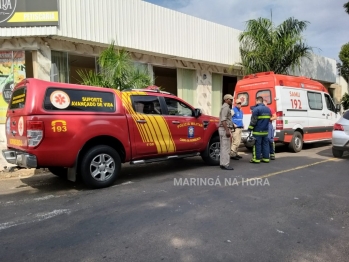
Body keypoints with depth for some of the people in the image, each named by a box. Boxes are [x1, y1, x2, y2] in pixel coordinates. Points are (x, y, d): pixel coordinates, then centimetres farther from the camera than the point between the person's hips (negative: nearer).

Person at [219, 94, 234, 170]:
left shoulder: (226, 107, 21)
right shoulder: (225, 107, -11)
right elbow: (223, 120, -21)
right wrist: (227, 130, -26)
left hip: (224, 129, 11)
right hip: (225, 129, -11)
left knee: (223, 147, 11)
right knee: (226, 147, -10)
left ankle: (223, 163, 15)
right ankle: (225, 164, -9)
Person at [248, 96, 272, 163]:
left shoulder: (256, 109, -13)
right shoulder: (268, 109, 13)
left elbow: (253, 120, -16)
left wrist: (250, 128, -8)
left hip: (258, 131, -7)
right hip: (265, 130, 7)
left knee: (257, 145, -2)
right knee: (265, 144, 10)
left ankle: (256, 159, 2)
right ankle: (266, 158, 14)